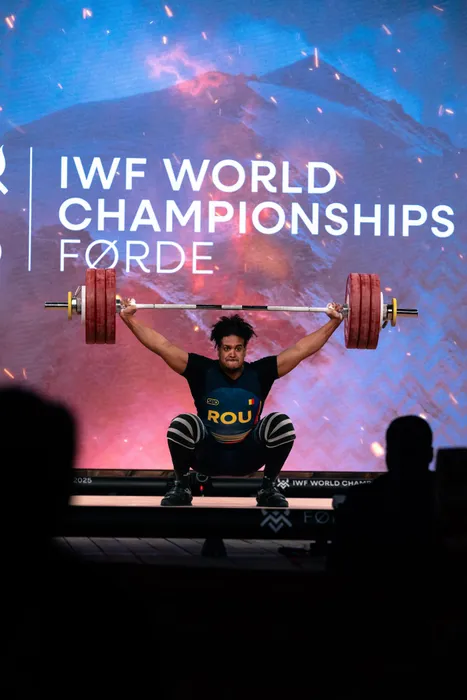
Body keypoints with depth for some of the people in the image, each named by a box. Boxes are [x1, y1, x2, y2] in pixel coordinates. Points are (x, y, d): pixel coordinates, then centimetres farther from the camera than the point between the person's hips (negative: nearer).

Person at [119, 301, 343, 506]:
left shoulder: (259, 373, -7)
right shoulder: (203, 371, -11)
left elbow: (301, 349, -7)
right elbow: (162, 346, -14)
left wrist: (334, 322, -10)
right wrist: (130, 319, -21)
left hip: (247, 456, 1)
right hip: (207, 455, -1)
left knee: (282, 424, -25)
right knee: (181, 424, -31)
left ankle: (268, 487, -2)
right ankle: (181, 486, -5)